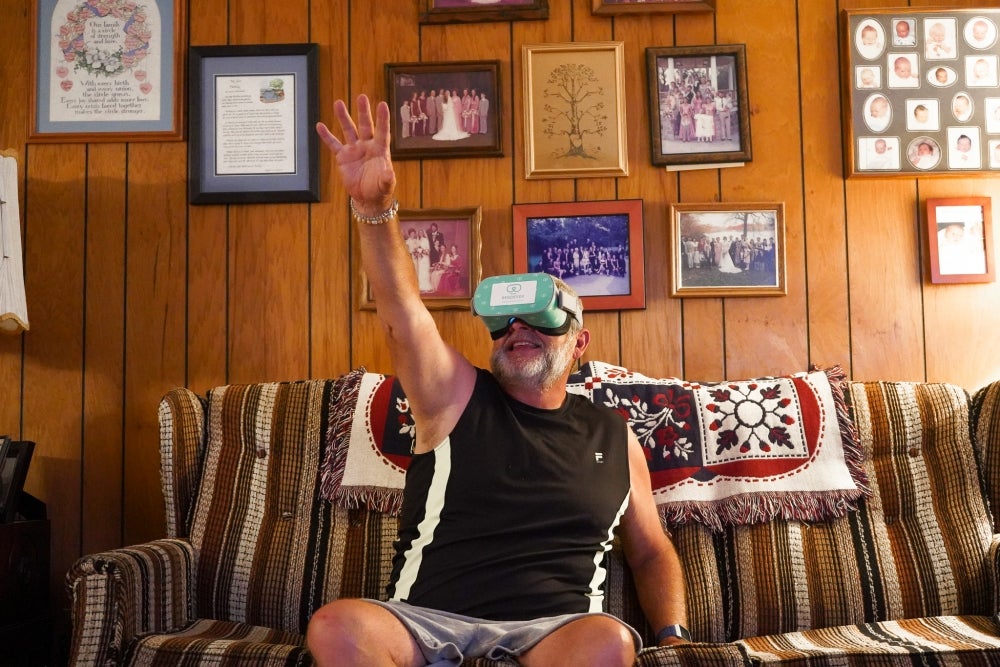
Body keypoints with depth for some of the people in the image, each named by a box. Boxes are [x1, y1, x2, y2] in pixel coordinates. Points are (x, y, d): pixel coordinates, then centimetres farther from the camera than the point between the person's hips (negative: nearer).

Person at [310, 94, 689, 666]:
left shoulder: (614, 437, 13)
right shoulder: (457, 397, 6)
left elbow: (652, 552, 20)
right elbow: (402, 308, -11)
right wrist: (375, 207, -26)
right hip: (426, 619, 0)